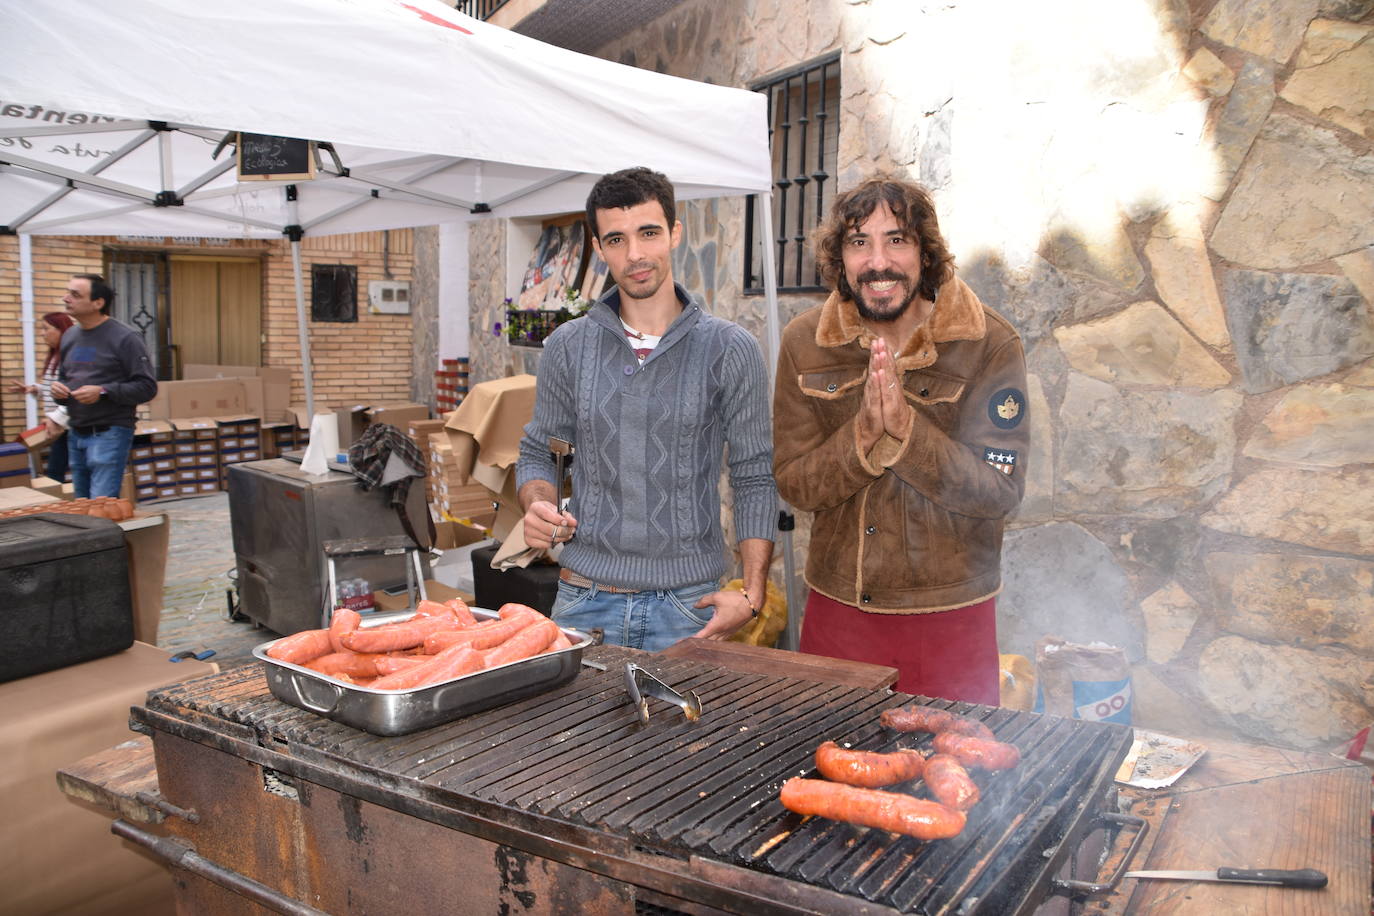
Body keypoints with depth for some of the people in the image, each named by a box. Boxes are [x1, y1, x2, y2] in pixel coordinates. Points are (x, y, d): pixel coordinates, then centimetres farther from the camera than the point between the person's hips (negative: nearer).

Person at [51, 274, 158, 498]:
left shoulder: (124, 338, -9)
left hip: (109, 433, -7)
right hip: (75, 435, 7)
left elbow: (147, 387, -12)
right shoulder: (69, 337, 12)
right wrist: (58, 389, 1)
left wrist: (103, 392, -22)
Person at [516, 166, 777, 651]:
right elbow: (537, 453, 13)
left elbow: (754, 478, -1)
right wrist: (538, 506, -9)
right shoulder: (568, 347, 4)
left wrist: (752, 594, -9)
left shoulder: (730, 349, -3)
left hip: (688, 606, -2)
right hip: (584, 601, 2)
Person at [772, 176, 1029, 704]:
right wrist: (865, 434, -22)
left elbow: (1001, 490, -14)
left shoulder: (989, 345, -10)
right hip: (834, 614, 3)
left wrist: (905, 426, -26)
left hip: (948, 620, -2)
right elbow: (794, 485, -5)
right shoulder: (804, 343, -3)